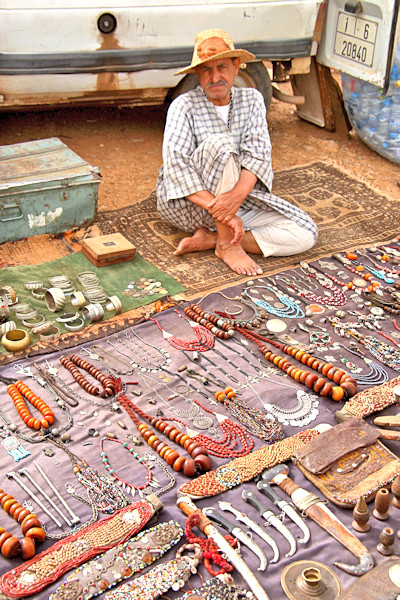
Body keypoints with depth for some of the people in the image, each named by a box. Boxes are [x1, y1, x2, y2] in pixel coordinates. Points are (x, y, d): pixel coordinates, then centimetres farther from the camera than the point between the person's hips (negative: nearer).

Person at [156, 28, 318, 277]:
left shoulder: (252, 99, 4)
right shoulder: (184, 105, -8)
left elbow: (258, 154, -10)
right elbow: (176, 164, -23)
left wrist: (237, 195, -32)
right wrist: (217, 208, -36)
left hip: (240, 196, 5)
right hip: (187, 202, -4)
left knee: (306, 235, -14)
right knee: (220, 144, -33)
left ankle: (209, 239, -14)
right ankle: (227, 245, -27)